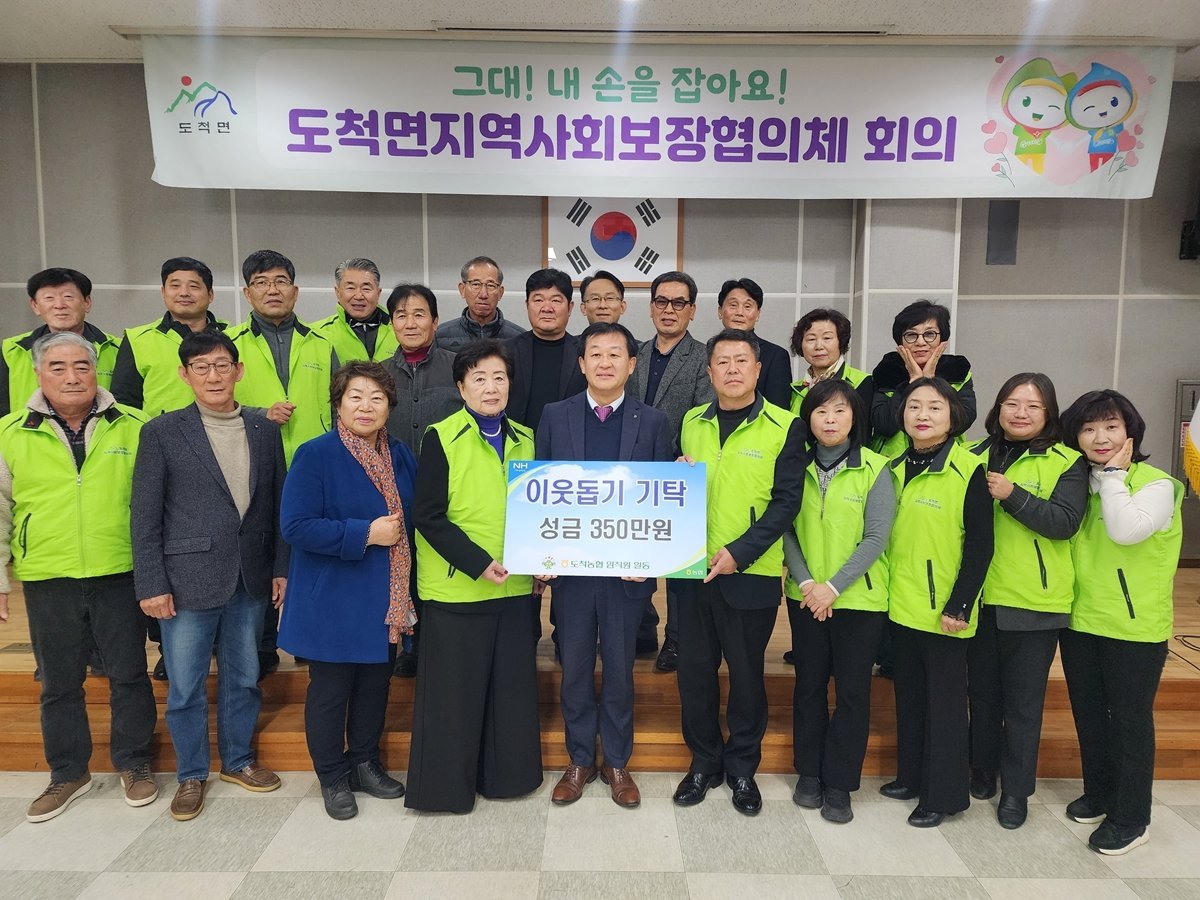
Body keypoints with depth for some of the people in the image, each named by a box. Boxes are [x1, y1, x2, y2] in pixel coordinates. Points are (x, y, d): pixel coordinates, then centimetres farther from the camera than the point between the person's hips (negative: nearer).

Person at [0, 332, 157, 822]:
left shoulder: (133, 427, 0)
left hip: (120, 575, -1)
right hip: (47, 579, 1)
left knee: (129, 674, 8)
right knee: (59, 682, 14)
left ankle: (134, 765, 27)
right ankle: (68, 773, 31)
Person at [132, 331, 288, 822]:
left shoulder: (265, 431, 6)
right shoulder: (162, 432, -4)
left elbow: (277, 506, 8)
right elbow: (145, 517, -4)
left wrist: (281, 568, 5)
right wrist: (152, 585, -8)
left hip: (250, 579, 3)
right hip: (189, 579, -3)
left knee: (244, 678, 15)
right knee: (185, 686, 7)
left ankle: (238, 760, 35)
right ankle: (191, 775, 27)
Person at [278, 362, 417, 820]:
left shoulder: (401, 456, 5)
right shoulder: (315, 455, -13)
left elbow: (413, 518, 16)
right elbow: (295, 527, -19)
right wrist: (366, 534, -21)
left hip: (385, 600, 6)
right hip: (333, 599, -5)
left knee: (375, 683, 16)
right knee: (330, 689, 7)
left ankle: (365, 763, 36)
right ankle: (332, 777, 26)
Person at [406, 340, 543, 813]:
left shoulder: (525, 440, 10)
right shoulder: (441, 437, -6)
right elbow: (427, 515, -10)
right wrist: (477, 562, -18)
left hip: (515, 585, 5)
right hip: (457, 586, -5)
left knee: (513, 685, 12)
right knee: (454, 690, 4)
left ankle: (506, 773, 29)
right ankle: (445, 785, 21)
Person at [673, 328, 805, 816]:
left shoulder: (784, 427, -4)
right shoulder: (691, 422, 9)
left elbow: (786, 501, -9)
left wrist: (739, 551, -17)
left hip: (751, 572, -3)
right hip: (691, 568, 3)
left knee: (746, 672, 8)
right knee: (694, 668, 10)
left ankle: (742, 766, 27)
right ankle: (704, 760, 29)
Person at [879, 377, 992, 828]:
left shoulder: (970, 471, -12)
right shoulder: (896, 468, 7)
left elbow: (980, 546, -13)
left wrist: (959, 605, -16)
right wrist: (884, 588, 10)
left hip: (944, 609, -6)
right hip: (902, 604, 6)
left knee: (944, 699, 4)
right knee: (908, 694, 17)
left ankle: (943, 794, 18)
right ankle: (911, 775, 32)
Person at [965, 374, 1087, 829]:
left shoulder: (1066, 463, -3)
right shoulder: (975, 457, 8)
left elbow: (1065, 522, -15)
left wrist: (1012, 495, -23)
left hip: (1033, 602, -3)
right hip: (980, 597, 3)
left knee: (1023, 701, 6)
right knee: (982, 692, 16)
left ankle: (1016, 788, 20)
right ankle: (983, 770, 33)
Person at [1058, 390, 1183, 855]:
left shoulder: (1155, 484, -10)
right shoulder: (1078, 483, 7)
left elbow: (1126, 530, -28)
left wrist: (1114, 474, -17)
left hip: (1135, 626, -6)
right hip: (1080, 622, 6)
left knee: (1130, 721, 4)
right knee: (1088, 716, 16)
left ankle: (1130, 817, 18)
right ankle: (1098, 795, 34)